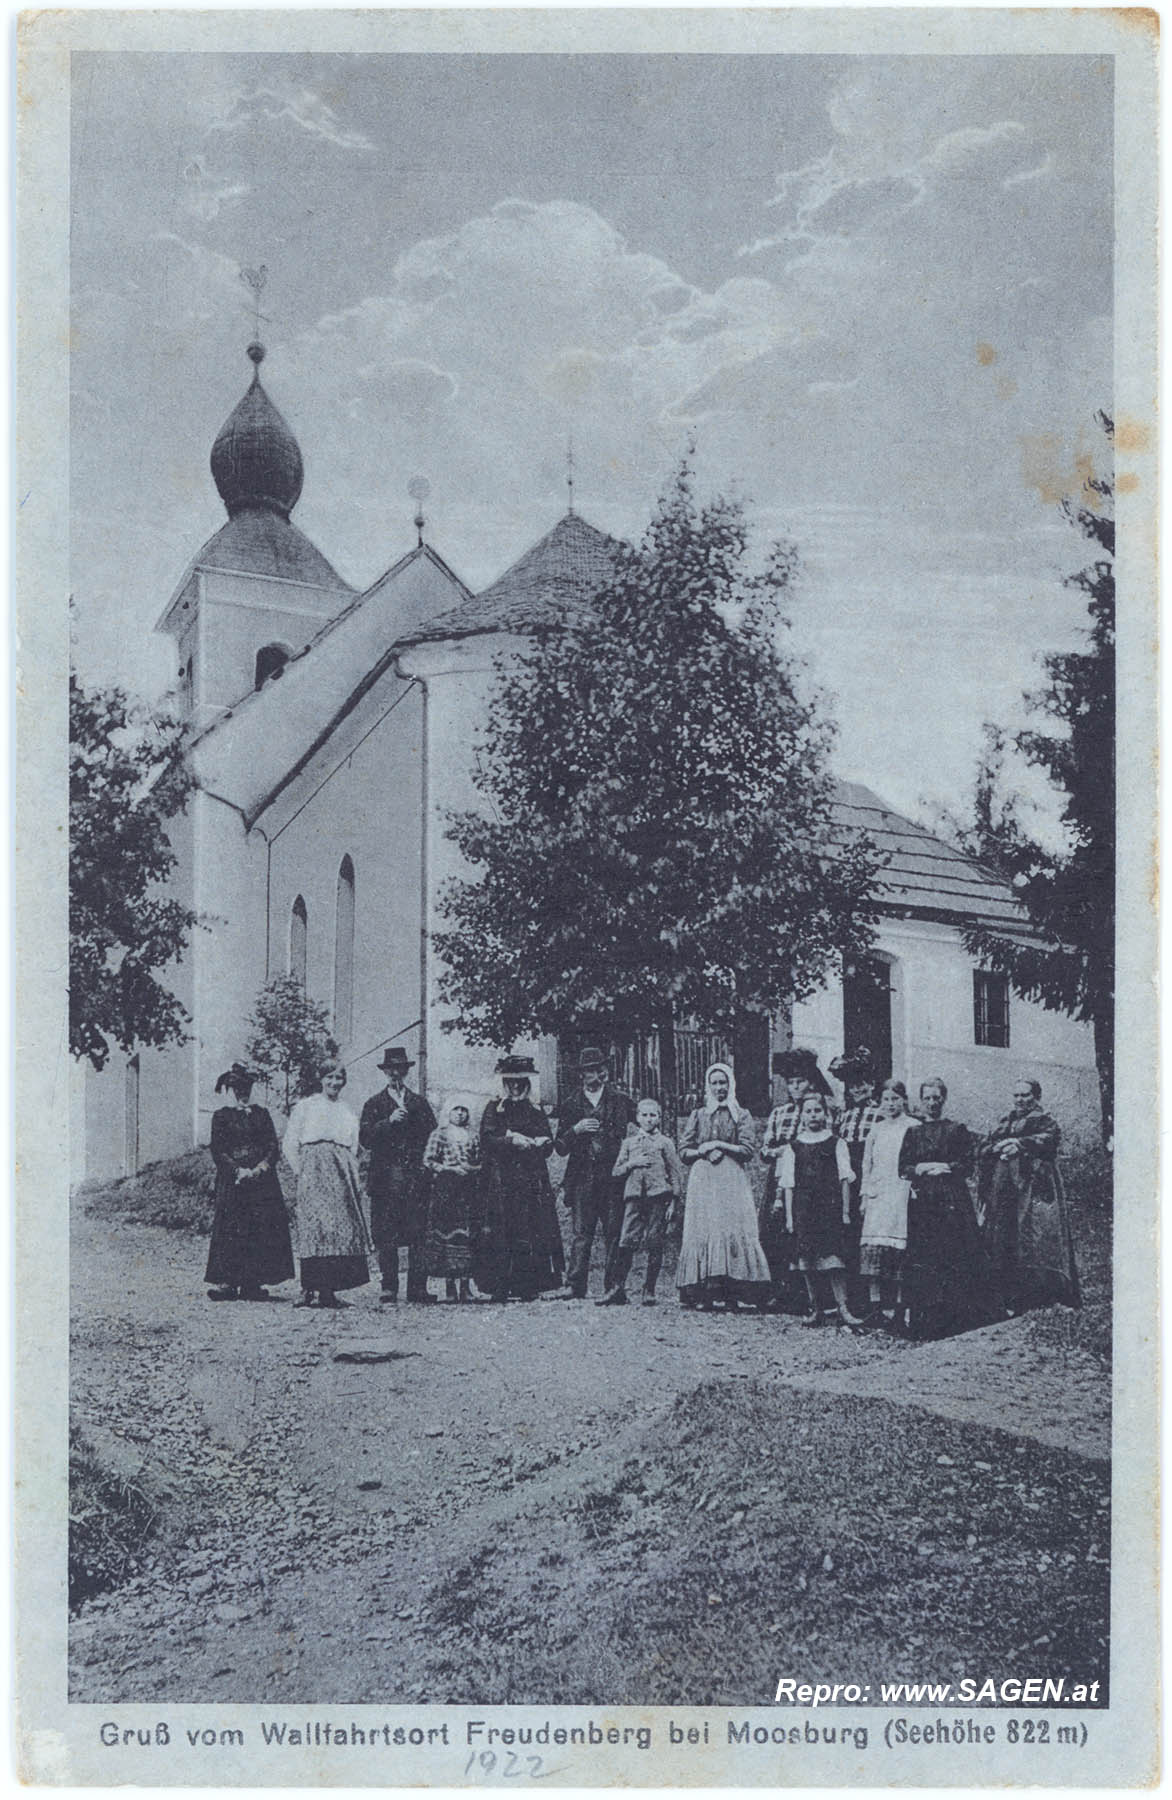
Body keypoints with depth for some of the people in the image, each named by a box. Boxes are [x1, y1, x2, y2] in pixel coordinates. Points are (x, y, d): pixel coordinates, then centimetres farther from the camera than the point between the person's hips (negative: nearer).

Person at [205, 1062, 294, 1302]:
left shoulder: (260, 1114, 15)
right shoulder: (221, 1116, 6)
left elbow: (273, 1146, 8)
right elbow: (218, 1152, -2)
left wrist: (263, 1165, -10)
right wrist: (238, 1170, -15)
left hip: (263, 1181, 3)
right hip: (233, 1182, -3)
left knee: (262, 1230, -2)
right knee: (232, 1230, -8)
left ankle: (252, 1283, 1)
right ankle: (225, 1283, -5)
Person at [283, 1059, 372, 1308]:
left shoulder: (347, 1112, 20)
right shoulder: (305, 1106, 9)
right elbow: (289, 1144, 5)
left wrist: (354, 1178, 8)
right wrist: (301, 1173, -3)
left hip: (342, 1174, 4)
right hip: (313, 1170, -4)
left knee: (343, 1230, -4)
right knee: (314, 1227, -15)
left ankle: (329, 1291, -2)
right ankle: (308, 1289, -17)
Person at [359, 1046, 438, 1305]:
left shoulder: (419, 1103, 17)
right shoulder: (374, 1104, 11)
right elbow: (365, 1139, -1)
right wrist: (389, 1121, -13)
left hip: (415, 1177, 1)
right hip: (385, 1178, -1)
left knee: (418, 1235, -4)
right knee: (386, 1238, -2)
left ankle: (418, 1290, -2)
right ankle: (388, 1290, 3)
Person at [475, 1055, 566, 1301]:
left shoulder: (536, 1113, 16)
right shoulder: (494, 1109, 10)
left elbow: (548, 1147, 8)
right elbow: (488, 1140, -4)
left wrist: (523, 1142, -9)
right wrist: (512, 1140, -16)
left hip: (532, 1181, 2)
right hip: (501, 1181, -2)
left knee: (531, 1232, -5)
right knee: (500, 1232, -9)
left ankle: (528, 1287, -3)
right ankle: (499, 1287, -8)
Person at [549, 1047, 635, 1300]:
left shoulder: (621, 1102, 9)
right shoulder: (572, 1105, 13)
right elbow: (560, 1147, 12)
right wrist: (575, 1130, -6)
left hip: (614, 1177, -1)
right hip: (583, 1178, 1)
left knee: (614, 1233, -2)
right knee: (581, 1233, -4)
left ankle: (613, 1287, 2)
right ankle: (575, 1286, -6)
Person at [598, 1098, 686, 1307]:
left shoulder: (664, 1142, 8)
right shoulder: (628, 1142, 15)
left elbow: (676, 1172, 7)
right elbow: (617, 1172, 13)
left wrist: (673, 1201, -1)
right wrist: (632, 1164, -6)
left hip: (658, 1195, -1)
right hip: (633, 1195, 1)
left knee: (654, 1245, 0)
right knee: (626, 1242, -6)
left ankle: (649, 1290, 7)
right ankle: (617, 1288, -4)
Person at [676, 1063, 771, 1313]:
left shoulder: (741, 1116, 10)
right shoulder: (698, 1115, 15)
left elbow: (747, 1150, 0)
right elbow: (683, 1152, 11)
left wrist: (718, 1145, -6)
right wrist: (704, 1151, -6)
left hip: (732, 1181, -2)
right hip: (703, 1180, 2)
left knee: (732, 1231, -12)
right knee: (702, 1231, -7)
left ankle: (732, 1296, -13)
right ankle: (705, 1294, -8)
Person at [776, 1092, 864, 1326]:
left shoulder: (836, 1144, 8)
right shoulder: (793, 1147, 10)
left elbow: (844, 1179, 5)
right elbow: (789, 1185, 8)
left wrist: (845, 1211, -2)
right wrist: (789, 1217, 2)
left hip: (830, 1205, -2)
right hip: (803, 1208, 2)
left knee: (833, 1257, -10)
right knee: (807, 1259, 1)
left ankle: (842, 1307, -8)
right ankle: (816, 1308, 9)